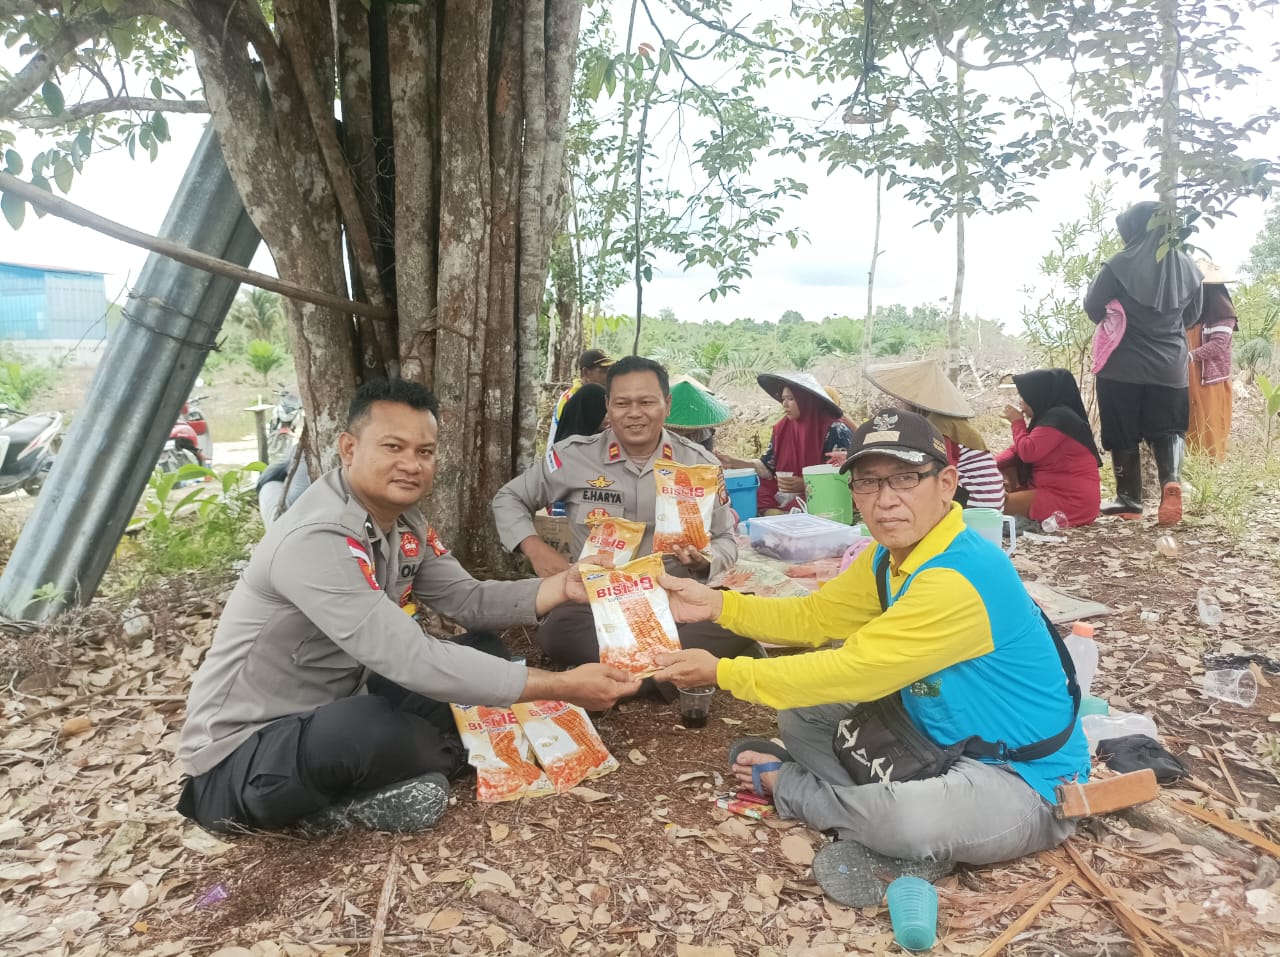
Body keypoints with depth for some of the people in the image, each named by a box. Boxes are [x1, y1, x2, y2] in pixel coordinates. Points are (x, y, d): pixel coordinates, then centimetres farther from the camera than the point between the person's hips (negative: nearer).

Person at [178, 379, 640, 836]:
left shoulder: (405, 522, -1)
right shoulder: (315, 540, -30)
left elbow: (467, 599, 4)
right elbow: (412, 660, -34)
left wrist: (561, 586, -14)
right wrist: (562, 686, -32)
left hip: (332, 710, 10)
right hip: (241, 753, -9)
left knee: (485, 650, 4)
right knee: (371, 728, -40)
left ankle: (345, 795, -4)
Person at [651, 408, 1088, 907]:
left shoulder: (961, 577, -31)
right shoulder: (891, 556, -2)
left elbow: (852, 671, -29)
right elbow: (814, 616, 6)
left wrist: (721, 672, -21)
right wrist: (717, 603, -6)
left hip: (1025, 782, -8)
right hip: (941, 746, 8)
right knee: (802, 716, 7)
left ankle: (789, 785, -5)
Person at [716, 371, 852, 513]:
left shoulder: (835, 430, -9)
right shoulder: (782, 428, 8)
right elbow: (767, 467, 9)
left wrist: (805, 484, -22)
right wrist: (735, 462, -5)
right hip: (782, 498, 5)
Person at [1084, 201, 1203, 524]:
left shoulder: (1122, 264, -11)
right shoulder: (1187, 267, 3)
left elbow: (1092, 306, -3)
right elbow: (1192, 315, 15)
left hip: (1123, 364, -3)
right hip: (1170, 364, 4)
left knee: (1123, 433, 7)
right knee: (1168, 428, 13)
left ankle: (1130, 499, 11)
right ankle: (1171, 480, -12)